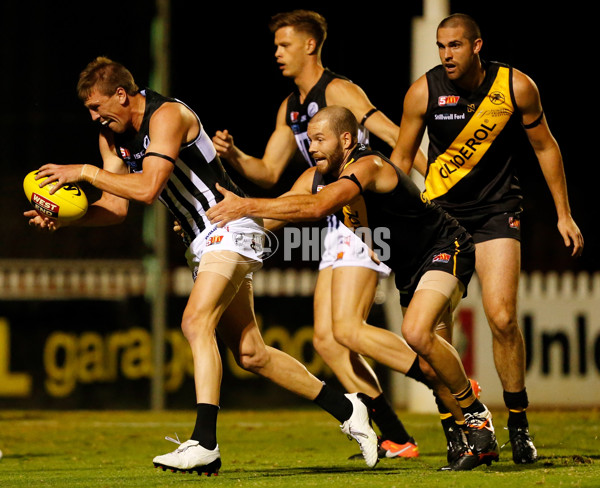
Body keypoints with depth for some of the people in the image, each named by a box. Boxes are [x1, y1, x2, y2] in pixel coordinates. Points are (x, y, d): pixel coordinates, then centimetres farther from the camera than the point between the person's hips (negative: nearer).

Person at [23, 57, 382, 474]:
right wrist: (64, 219, -7)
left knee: (197, 323, -25)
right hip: (204, 243, 10)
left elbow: (147, 187, -29)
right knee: (249, 354, 9)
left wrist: (85, 171, -24)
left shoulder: (167, 115, -18)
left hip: (230, 229, -9)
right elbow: (116, 206, 9)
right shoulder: (112, 135, 8)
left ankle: (205, 444, -32)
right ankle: (347, 410, 21)